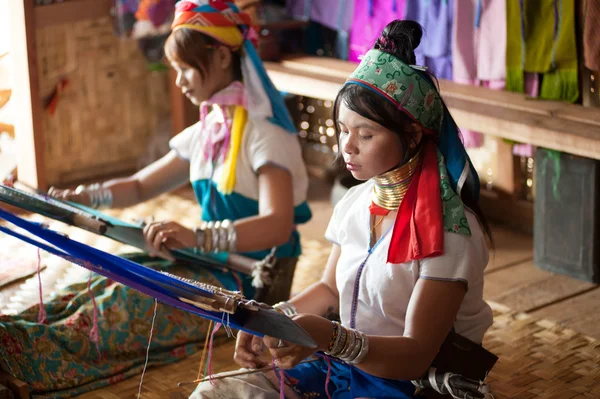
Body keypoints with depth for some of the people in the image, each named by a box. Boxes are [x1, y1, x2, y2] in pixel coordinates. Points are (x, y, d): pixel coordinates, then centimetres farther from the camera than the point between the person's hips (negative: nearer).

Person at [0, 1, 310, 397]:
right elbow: (140, 186, 17)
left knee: (133, 297, -27)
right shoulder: (204, 133, 11)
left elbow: (278, 226, -31)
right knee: (117, 280, -16)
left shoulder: (265, 134, -16)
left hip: (255, 278, -7)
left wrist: (198, 237, -46)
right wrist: (85, 196, -3)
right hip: (214, 263, 7)